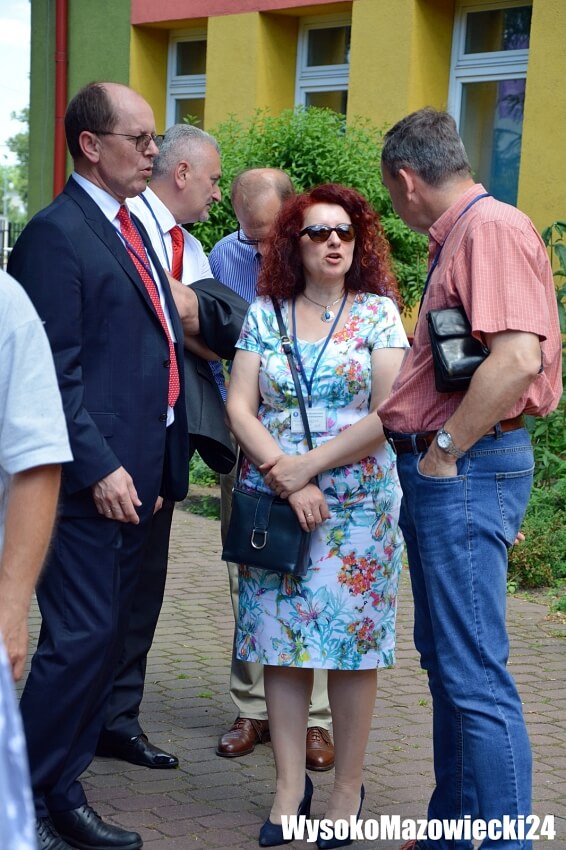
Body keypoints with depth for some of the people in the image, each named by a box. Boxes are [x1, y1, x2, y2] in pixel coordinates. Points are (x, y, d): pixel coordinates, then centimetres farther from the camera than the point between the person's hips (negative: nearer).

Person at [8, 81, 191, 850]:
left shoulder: (131, 228, 17)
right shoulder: (56, 234, -11)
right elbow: (56, 372, -16)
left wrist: (159, 467, 16)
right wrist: (98, 468, -19)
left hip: (136, 473, 9)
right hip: (91, 477, -9)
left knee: (105, 636, 12)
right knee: (80, 636, -6)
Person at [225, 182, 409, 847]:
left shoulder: (378, 313, 1)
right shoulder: (264, 314, 7)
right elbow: (240, 407, 0)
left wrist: (311, 465, -13)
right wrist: (288, 479, -12)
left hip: (358, 503, -2)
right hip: (274, 502, 2)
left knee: (353, 644, 0)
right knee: (280, 642, 3)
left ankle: (348, 790, 12)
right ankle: (290, 788, 12)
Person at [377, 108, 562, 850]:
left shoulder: (492, 228, -14)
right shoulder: (458, 235, 16)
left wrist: (446, 450, -18)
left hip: (467, 473, -11)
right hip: (439, 471, 11)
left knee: (475, 674, -8)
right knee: (445, 658, 17)